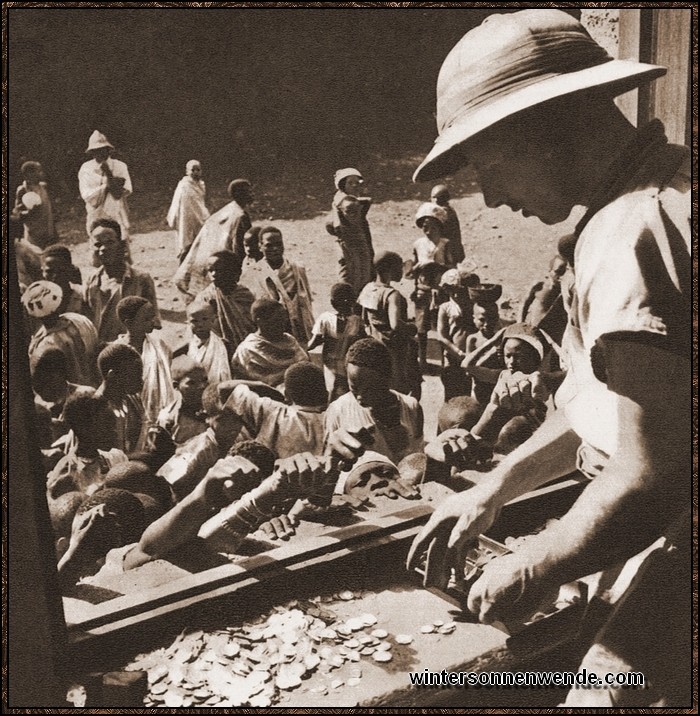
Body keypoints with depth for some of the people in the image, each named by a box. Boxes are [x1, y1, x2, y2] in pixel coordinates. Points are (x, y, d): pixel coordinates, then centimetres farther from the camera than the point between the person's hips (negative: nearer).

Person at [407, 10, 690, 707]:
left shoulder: (631, 236, -25)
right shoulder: (666, 180, 9)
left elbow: (650, 476, -27)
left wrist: (529, 570, -11)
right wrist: (495, 488, 12)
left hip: (678, 556, -9)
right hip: (673, 543, 9)